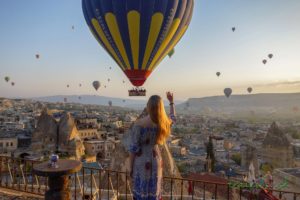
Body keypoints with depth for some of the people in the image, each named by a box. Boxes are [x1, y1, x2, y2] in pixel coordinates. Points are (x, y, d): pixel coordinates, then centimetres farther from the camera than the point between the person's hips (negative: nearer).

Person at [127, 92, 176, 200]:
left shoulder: (139, 123, -23)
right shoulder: (163, 123, -12)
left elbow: (133, 147, -17)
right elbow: (173, 118, 15)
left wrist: (131, 167, -3)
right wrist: (171, 102, 26)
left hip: (141, 162, -3)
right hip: (155, 160, 3)